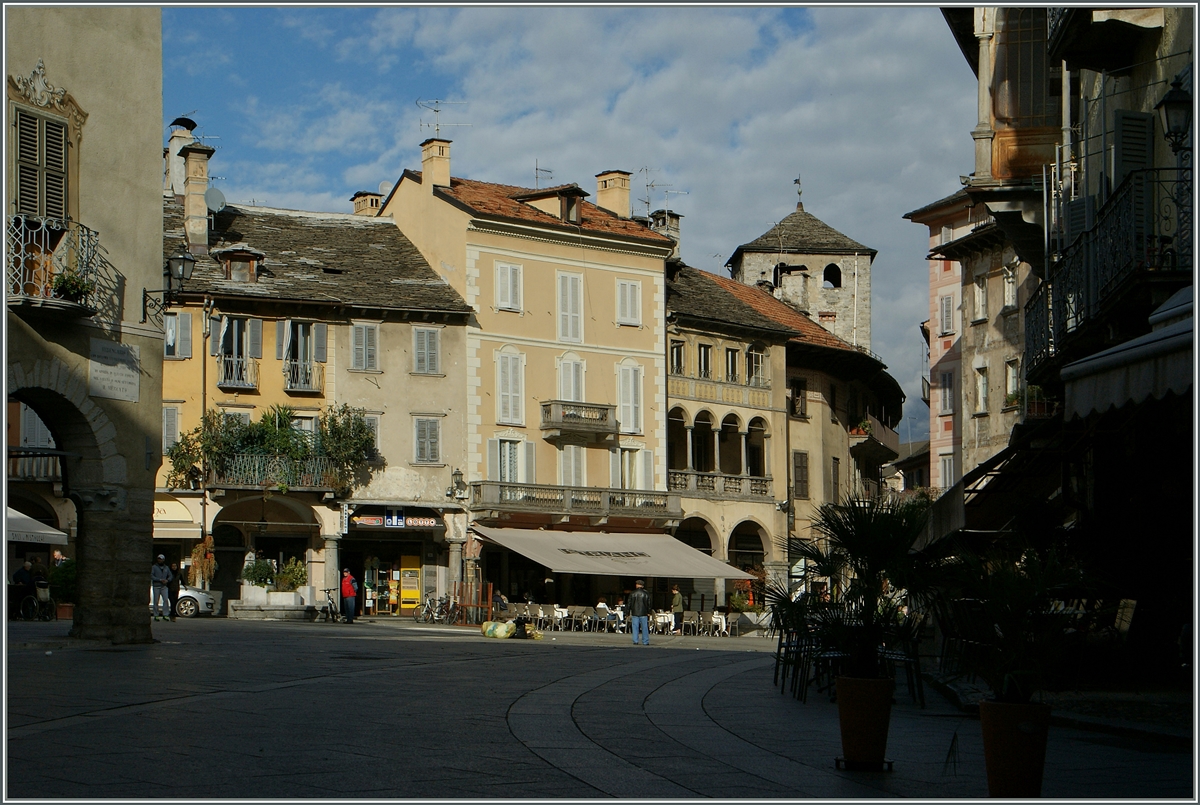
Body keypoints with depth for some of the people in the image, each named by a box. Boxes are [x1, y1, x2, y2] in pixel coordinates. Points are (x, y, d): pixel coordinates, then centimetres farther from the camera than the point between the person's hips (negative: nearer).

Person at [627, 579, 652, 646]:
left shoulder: (632, 594, 2)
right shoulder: (646, 594, 2)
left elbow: (629, 604, 4)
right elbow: (649, 604, 5)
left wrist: (628, 613, 8)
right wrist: (648, 612, 11)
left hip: (635, 613, 0)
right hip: (643, 613, 0)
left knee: (635, 628, 3)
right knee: (644, 628, 4)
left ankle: (635, 641, 1)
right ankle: (645, 642, 3)